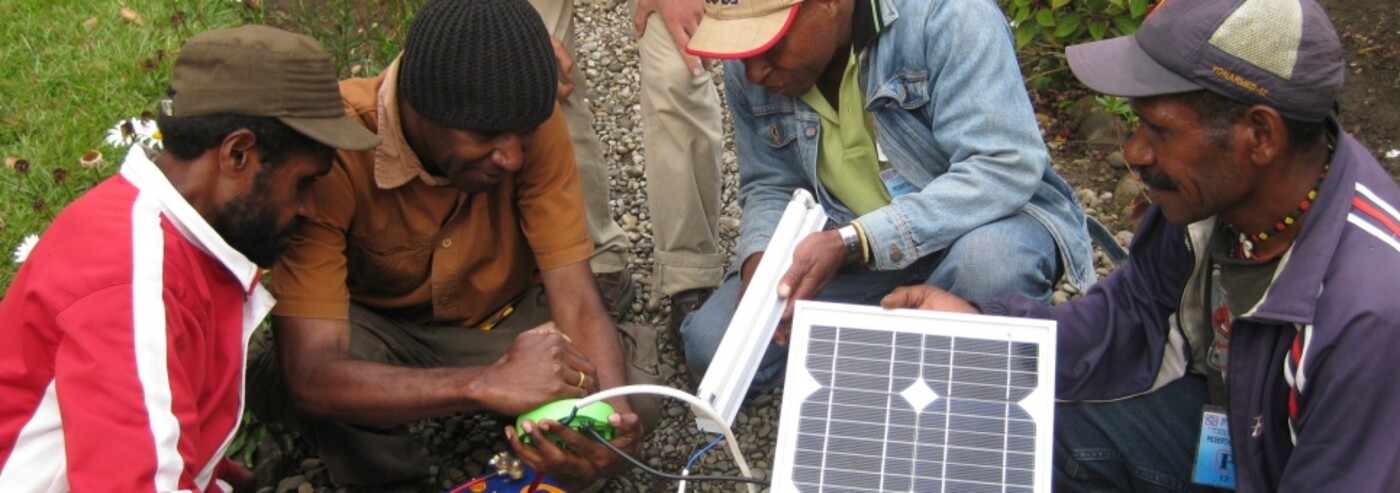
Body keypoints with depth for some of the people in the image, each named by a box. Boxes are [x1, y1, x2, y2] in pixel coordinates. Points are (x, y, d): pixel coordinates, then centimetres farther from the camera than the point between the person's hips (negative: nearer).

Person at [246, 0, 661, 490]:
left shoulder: (532, 124, -24)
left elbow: (575, 301, -23)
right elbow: (310, 376, -41)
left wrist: (615, 416, -45)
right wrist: (488, 384, -55)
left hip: (503, 320, 2)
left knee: (635, 395, -26)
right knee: (280, 373, -35)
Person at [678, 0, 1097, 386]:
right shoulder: (749, 70, -8)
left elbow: (1005, 167, -31)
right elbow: (770, 186, 3)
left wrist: (850, 242, -39)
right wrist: (759, 260, -21)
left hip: (985, 223, -4)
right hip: (847, 249, 4)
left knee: (990, 257, -39)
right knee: (711, 345, -13)